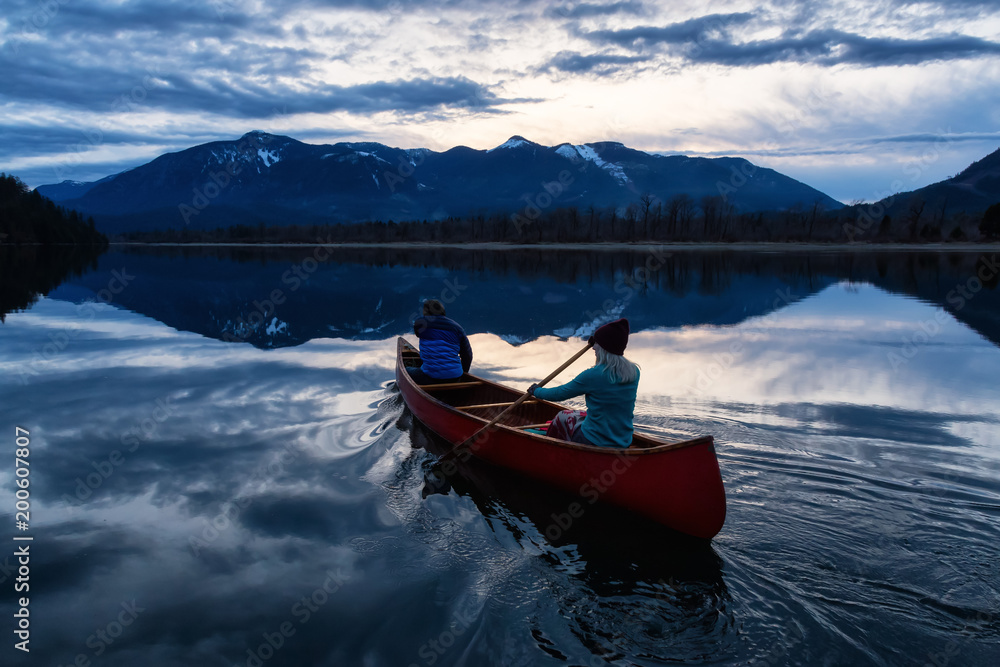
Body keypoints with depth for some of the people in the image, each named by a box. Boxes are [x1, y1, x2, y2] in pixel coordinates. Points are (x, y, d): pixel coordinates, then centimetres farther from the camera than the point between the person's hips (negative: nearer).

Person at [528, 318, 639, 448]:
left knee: (562, 417, 22)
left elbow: (559, 393, -7)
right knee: (579, 415, 30)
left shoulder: (593, 375, -21)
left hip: (593, 443, -6)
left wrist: (536, 391, 13)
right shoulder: (634, 372, -4)